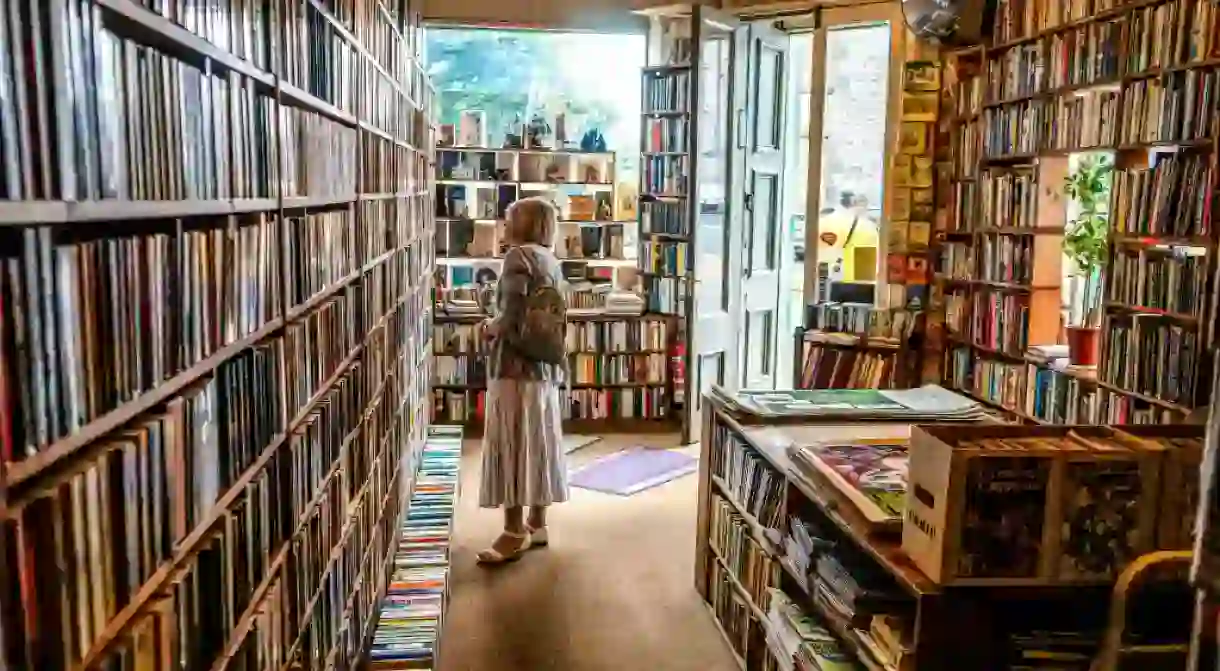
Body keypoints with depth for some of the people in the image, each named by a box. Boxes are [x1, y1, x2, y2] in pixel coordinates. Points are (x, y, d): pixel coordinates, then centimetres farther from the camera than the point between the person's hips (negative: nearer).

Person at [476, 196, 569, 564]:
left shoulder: (519, 255, -10)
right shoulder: (551, 261, 14)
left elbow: (511, 316, -20)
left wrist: (489, 328, -1)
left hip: (516, 365, -8)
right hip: (546, 365, 9)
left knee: (511, 445, -3)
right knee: (538, 444, 12)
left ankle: (515, 533, 1)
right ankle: (536, 524, 21)